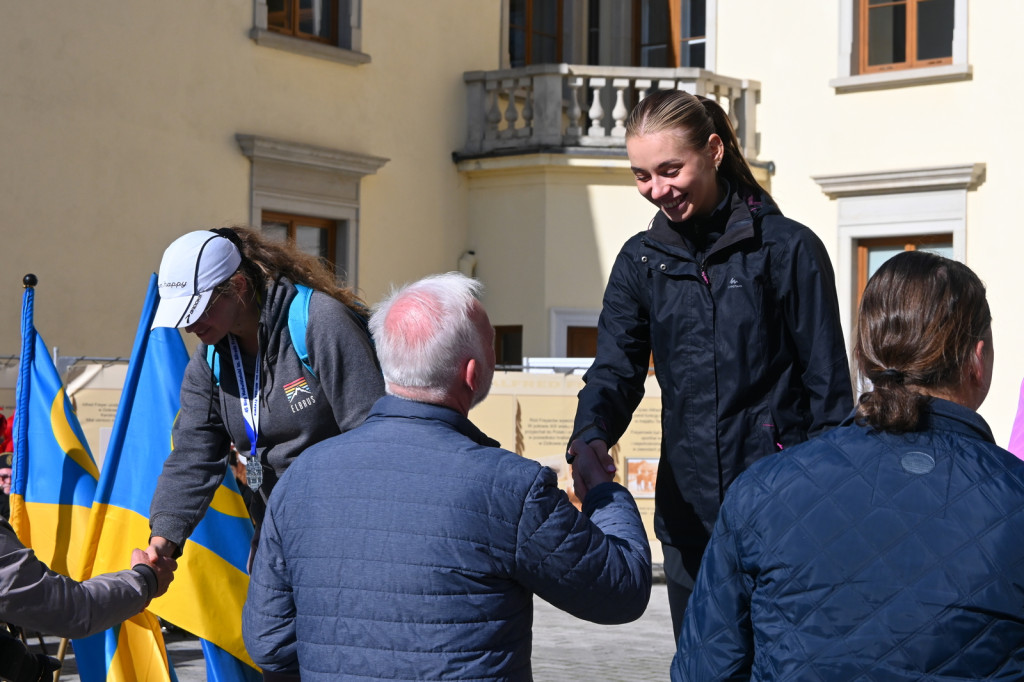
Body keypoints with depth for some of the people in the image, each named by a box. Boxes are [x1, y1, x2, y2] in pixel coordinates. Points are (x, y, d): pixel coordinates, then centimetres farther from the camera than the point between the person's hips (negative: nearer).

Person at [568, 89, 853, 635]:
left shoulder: (787, 248, -5)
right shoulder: (641, 261, 8)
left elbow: (829, 386, -3)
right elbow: (616, 368, -1)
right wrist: (591, 437, -22)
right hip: (688, 514, 4)